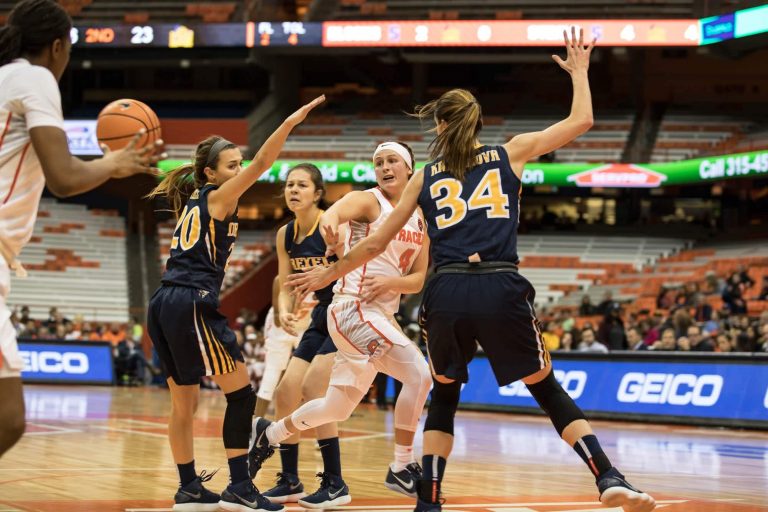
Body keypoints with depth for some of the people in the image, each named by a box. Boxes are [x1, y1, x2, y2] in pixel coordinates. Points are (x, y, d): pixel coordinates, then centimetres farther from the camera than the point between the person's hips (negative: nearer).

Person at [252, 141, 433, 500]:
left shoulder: (421, 220, 13)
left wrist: (389, 282, -12)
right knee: (419, 374, -23)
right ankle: (402, 468, -14)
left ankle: (270, 434, 36)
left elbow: (419, 280, 10)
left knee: (337, 408, 15)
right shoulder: (367, 201, -6)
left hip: (383, 315, 8)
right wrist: (330, 221, -54)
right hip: (353, 308, -8)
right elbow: (337, 211, -29)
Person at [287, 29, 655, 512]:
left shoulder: (425, 177, 18)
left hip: (447, 293, 1)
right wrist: (579, 70, 33)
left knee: (444, 396, 22)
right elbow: (581, 120, 17)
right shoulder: (511, 153, 15)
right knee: (549, 390, 12)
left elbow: (375, 244, 21)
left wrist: (328, 274, 35)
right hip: (501, 289, -1)